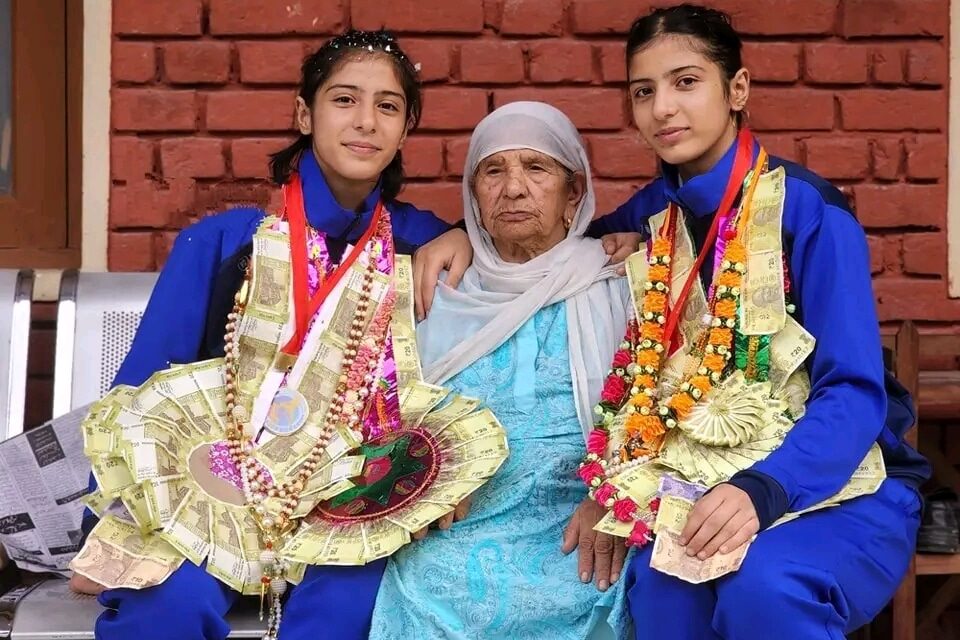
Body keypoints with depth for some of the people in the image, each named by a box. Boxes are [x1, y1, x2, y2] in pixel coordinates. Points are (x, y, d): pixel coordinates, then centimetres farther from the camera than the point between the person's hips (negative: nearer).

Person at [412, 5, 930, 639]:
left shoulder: (807, 207, -11)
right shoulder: (656, 210, 6)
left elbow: (854, 392, -17)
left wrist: (763, 489, -34)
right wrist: (472, 233, 5)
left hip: (844, 486, -3)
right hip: (714, 485, 4)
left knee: (763, 586, -36)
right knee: (660, 580, -31)